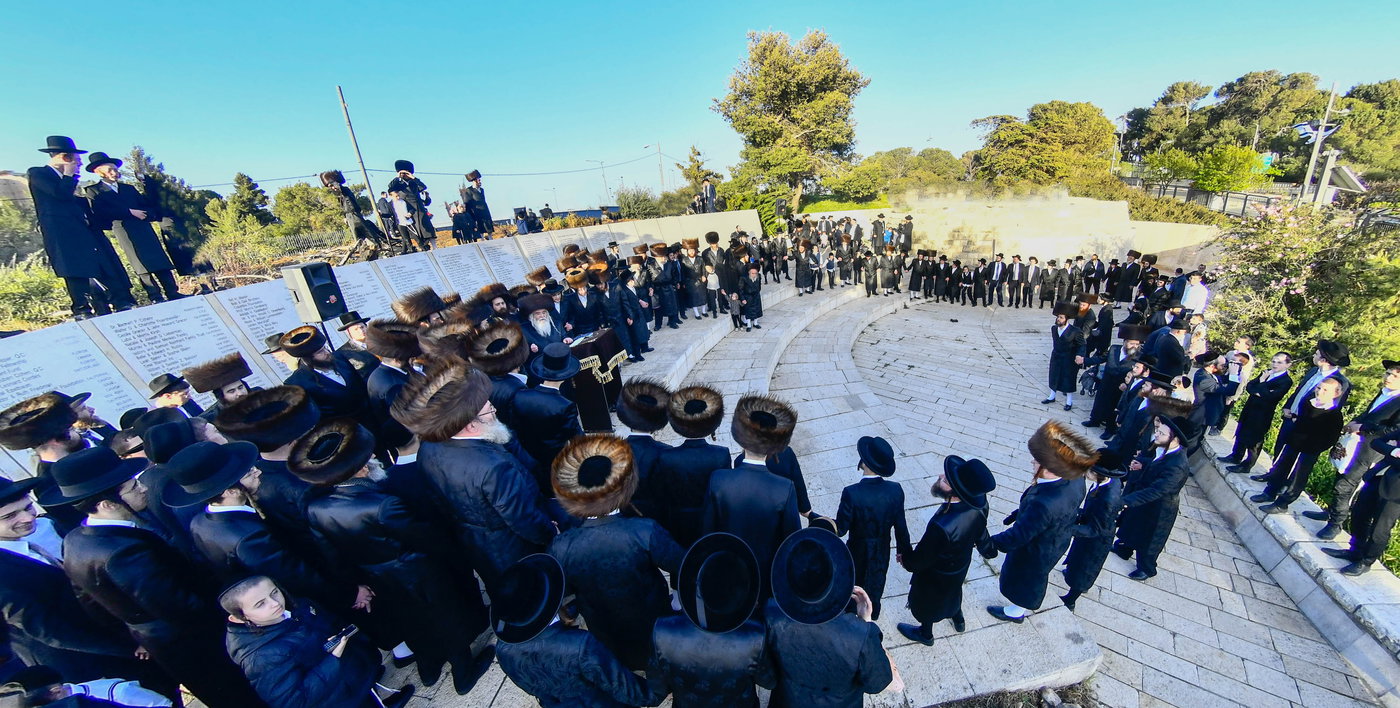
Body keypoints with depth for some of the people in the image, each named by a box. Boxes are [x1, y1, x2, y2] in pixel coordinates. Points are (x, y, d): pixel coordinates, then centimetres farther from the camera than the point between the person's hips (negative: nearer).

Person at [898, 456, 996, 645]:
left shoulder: (942, 526, -48)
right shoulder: (979, 501, -28)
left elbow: (921, 560, -28)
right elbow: (979, 532, -4)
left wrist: (905, 560, -8)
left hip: (937, 574, -6)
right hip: (962, 563, 6)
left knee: (926, 600, 26)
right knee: (953, 590, 37)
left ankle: (925, 634, 55)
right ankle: (958, 620, 66)